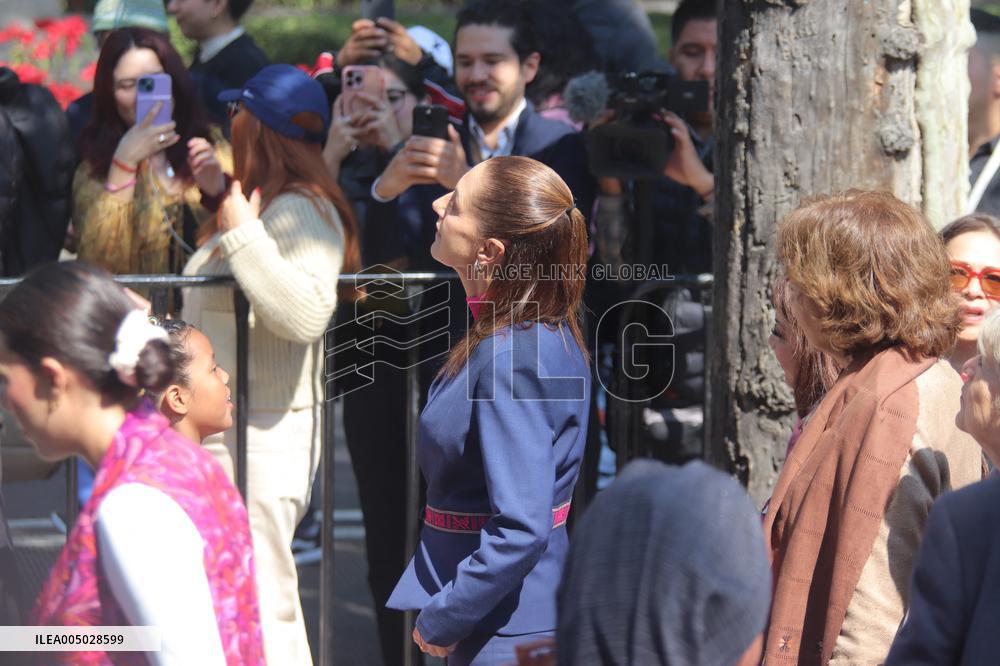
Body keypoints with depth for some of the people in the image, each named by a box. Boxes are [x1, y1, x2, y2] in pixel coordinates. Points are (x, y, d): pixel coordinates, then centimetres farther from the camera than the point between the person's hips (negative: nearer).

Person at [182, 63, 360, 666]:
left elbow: (306, 314, -31)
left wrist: (243, 236, -24)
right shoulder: (264, 204, 16)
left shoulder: (301, 211, -15)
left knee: (259, 603, -10)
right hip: (228, 426, 11)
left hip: (261, 435, -11)